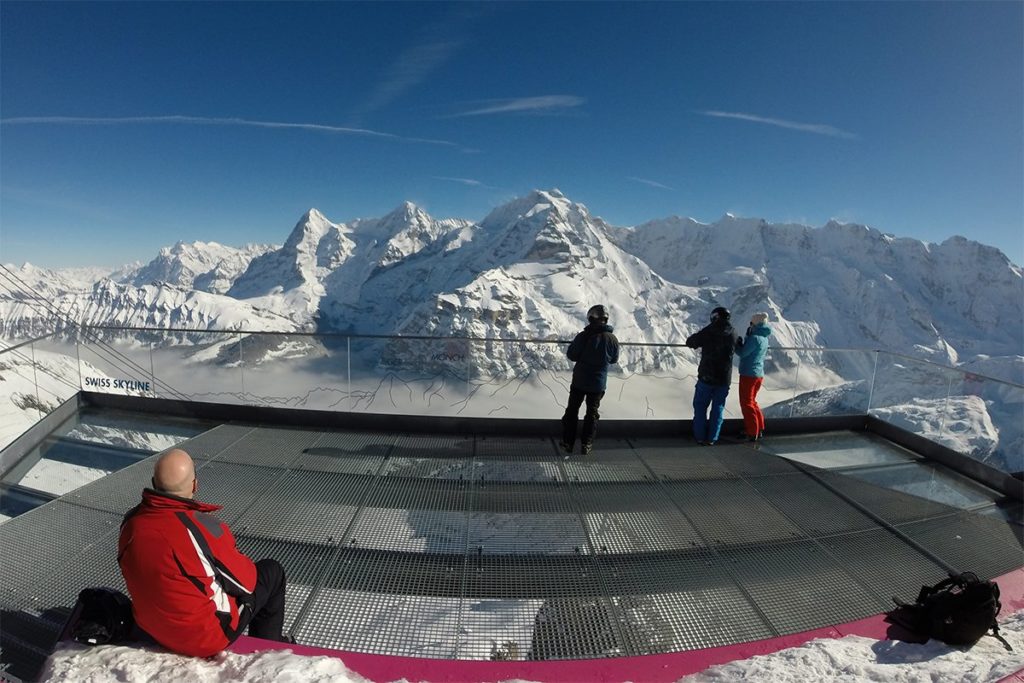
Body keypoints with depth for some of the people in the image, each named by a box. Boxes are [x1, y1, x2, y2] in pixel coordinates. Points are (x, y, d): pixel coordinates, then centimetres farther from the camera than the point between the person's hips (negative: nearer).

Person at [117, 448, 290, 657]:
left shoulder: (130, 523, -11)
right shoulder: (200, 526, -29)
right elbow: (245, 580, -16)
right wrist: (248, 568, 7)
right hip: (208, 638, -6)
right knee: (272, 570, 12)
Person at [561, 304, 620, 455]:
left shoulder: (583, 336, -18)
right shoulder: (612, 339, -9)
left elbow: (571, 355, -9)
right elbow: (614, 360, 5)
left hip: (579, 381, -1)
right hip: (599, 384, 2)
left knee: (572, 411, 13)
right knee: (592, 413, 16)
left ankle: (568, 443, 19)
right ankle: (586, 445, 19)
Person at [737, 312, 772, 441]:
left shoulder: (754, 338, -19)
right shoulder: (764, 338, 9)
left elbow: (742, 353, -17)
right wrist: (748, 336, 5)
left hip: (748, 374, -9)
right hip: (759, 374, 9)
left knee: (746, 403, 1)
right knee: (752, 401, 21)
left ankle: (752, 433, 6)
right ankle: (759, 429, 27)